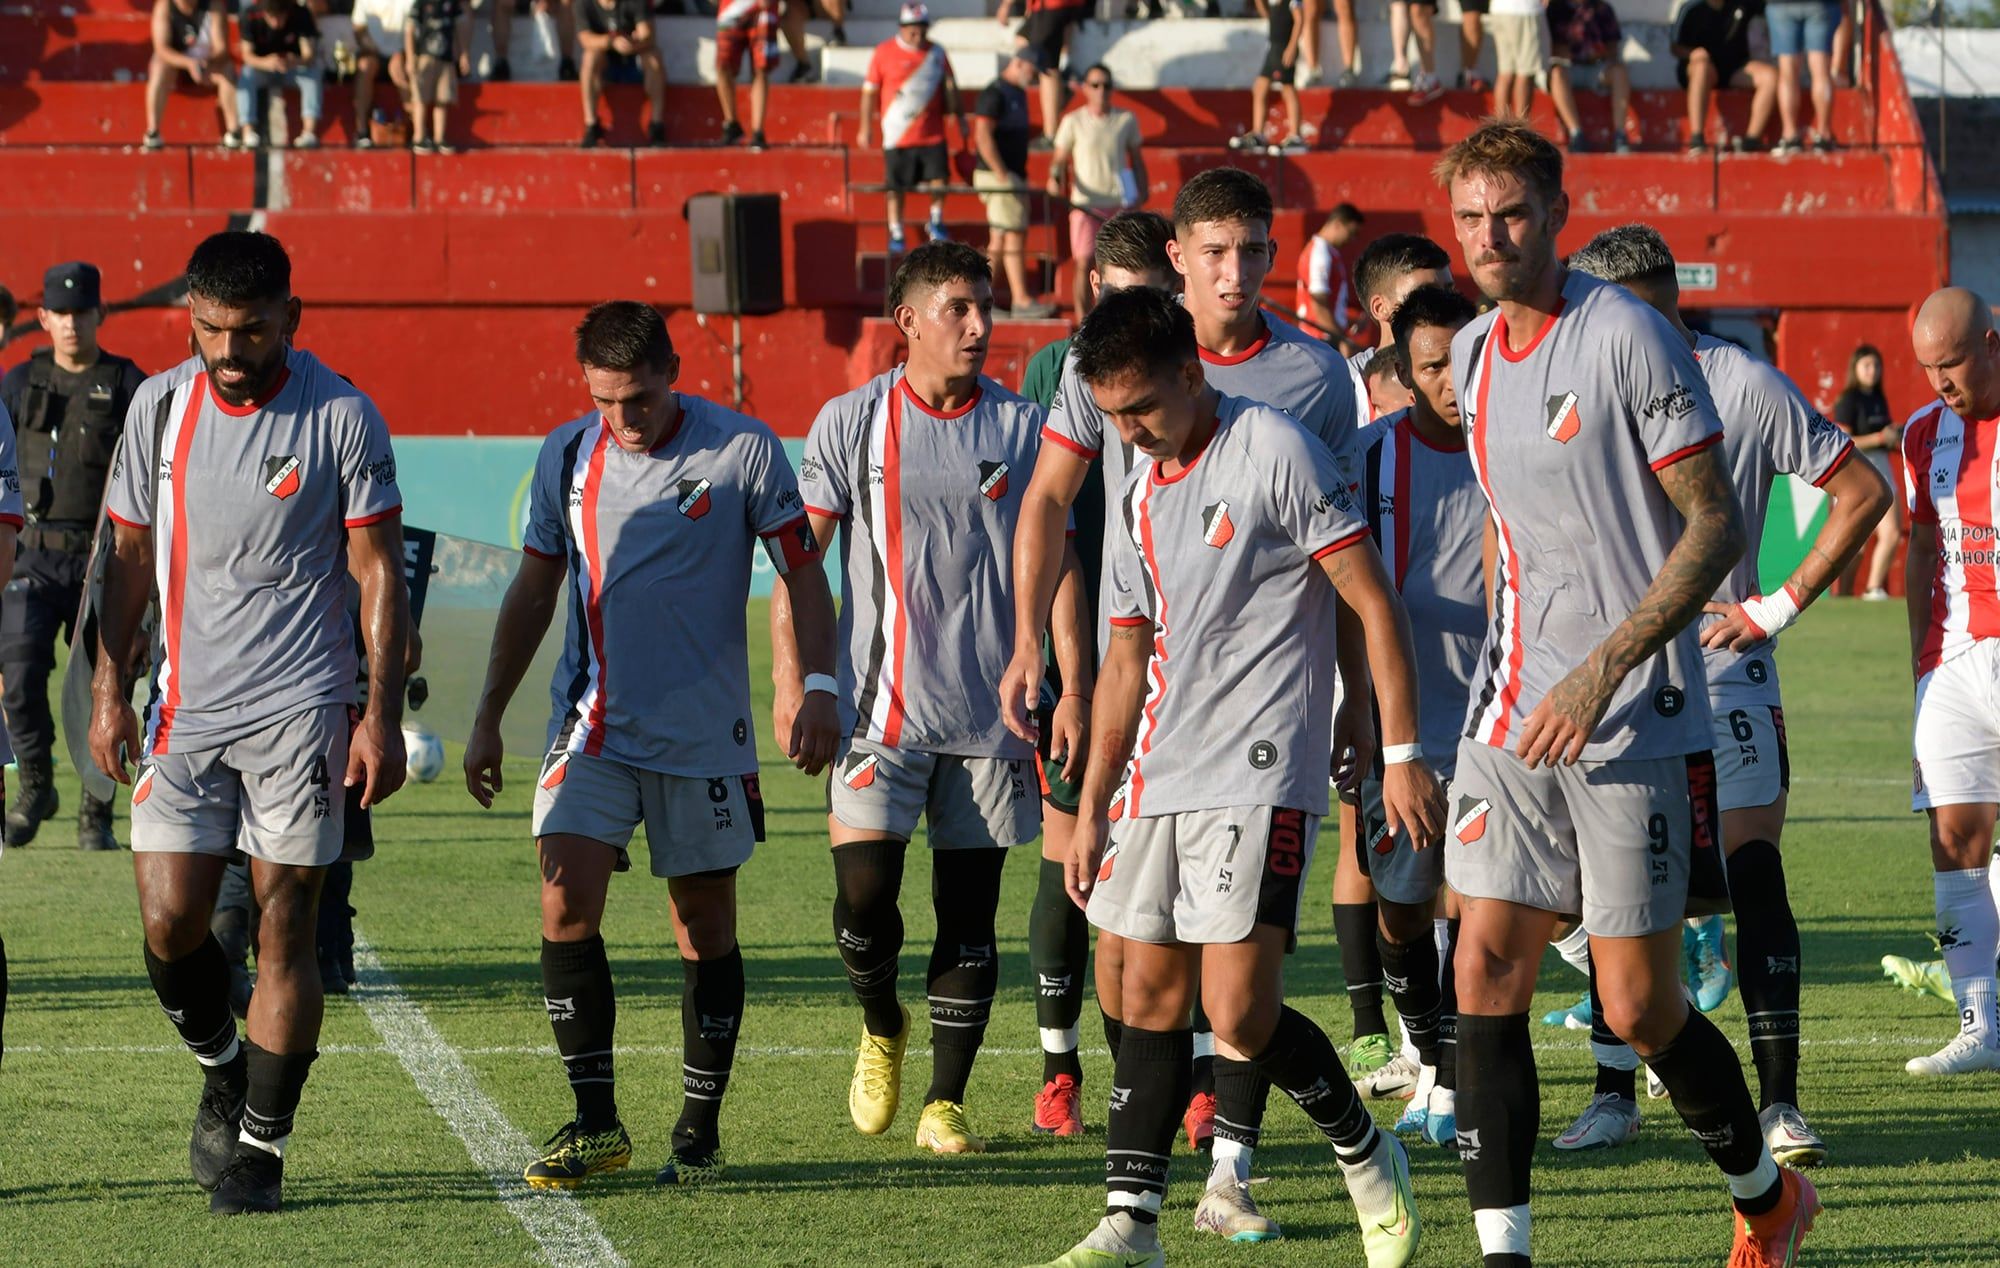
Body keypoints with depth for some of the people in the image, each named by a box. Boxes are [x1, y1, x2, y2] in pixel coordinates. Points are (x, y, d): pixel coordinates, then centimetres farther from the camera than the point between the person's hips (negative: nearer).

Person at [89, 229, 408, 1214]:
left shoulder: (341, 417, -6)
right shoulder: (159, 408, 4)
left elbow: (380, 574, -2)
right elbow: (130, 554, 13)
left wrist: (381, 713, -7)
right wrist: (107, 689, 8)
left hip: (299, 708, -3)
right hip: (184, 707, 3)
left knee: (286, 929, -3)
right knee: (169, 922, -4)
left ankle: (261, 1145, 5)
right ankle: (222, 1074, 24)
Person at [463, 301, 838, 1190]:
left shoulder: (743, 451, -6)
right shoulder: (566, 457, 4)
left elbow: (803, 574, 0)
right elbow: (533, 591, 14)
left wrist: (819, 691, -11)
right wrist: (488, 717, 12)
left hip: (704, 733, -2)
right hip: (593, 728, 2)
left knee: (706, 930, 4)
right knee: (566, 902, -13)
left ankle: (700, 1131, 16)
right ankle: (596, 1124, -5)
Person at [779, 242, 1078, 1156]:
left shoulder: (1021, 428, 4)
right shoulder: (850, 423, 0)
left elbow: (1057, 566, 7)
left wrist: (1073, 693, -1)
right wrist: (790, 682, -4)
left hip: (990, 715, 1)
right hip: (882, 705, -1)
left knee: (969, 914, 3)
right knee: (863, 896, -9)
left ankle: (944, 1105, 11)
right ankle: (881, 1030, 22)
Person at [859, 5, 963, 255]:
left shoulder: (936, 53, 8)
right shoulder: (884, 53, -2)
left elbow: (950, 88, 18)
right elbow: (869, 91, 2)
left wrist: (960, 118, 17)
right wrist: (865, 128, 0)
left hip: (932, 134, 2)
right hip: (897, 134, -2)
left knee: (938, 179, -6)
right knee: (896, 187, 2)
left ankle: (936, 223, 17)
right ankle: (896, 233, 15)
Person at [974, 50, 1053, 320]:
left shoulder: (1018, 95, 17)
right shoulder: (994, 95, -13)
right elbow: (983, 136, -20)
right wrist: (1002, 175, -23)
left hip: (1014, 177, 10)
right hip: (997, 176, -10)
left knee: (999, 241, 9)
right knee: (1015, 236, -10)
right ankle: (1021, 301, -11)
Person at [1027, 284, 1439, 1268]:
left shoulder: (1274, 452, -9)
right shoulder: (1140, 493, 14)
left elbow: (1373, 604, -8)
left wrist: (1401, 753, -12)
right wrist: (1092, 808, 19)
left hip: (1259, 777, -8)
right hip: (1159, 777, 8)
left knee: (1239, 1013, -13)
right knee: (1150, 997, 5)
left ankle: (1368, 1160, 9)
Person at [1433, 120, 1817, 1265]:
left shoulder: (1627, 336, -12)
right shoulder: (1473, 356, 9)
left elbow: (1716, 527, -13)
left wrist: (1599, 673, -19)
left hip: (1639, 723, -6)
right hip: (1515, 716, 6)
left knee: (1642, 1008, -1)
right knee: (1487, 968, -4)